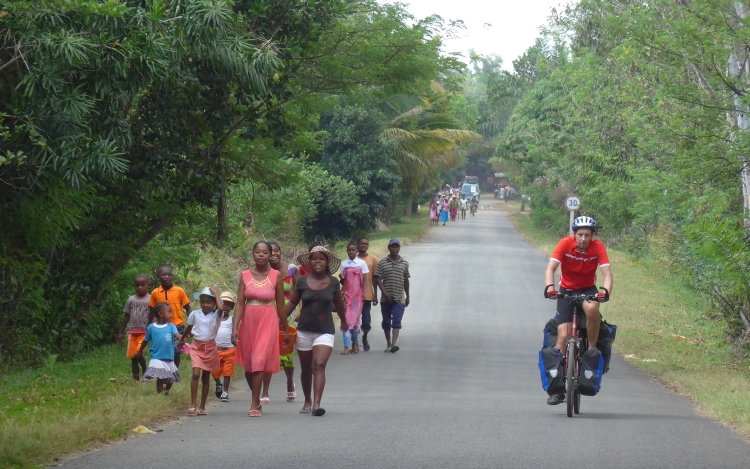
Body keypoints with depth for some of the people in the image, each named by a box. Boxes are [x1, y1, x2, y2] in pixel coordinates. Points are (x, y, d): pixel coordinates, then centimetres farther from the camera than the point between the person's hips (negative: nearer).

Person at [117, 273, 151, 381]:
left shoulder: (150, 299, -2)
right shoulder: (131, 300, 9)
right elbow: (126, 316, 15)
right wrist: (121, 332, 15)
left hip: (145, 332, -4)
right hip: (132, 331, 4)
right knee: (132, 356, 3)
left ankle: (145, 372, 2)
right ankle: (136, 379, 11)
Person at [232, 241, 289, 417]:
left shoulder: (275, 276, -2)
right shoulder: (245, 276, 2)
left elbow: (281, 305, 3)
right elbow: (240, 303, -1)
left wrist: (286, 330, 7)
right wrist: (235, 328, -9)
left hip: (268, 323, -3)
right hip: (248, 322, 3)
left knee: (259, 363, -12)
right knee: (248, 365, 10)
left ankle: (254, 406, -8)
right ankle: (257, 400, 30)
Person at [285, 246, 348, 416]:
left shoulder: (333, 282, 1)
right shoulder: (302, 281, -1)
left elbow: (339, 304, 16)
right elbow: (292, 302, 8)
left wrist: (344, 321, 32)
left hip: (325, 332, -2)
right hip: (304, 331, 2)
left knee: (319, 366, -18)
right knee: (306, 369, 12)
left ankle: (316, 404, -26)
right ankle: (307, 401, 31)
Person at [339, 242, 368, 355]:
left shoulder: (362, 263, 4)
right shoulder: (344, 264, 8)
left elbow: (364, 279, 4)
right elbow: (343, 281, 12)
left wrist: (364, 293, -4)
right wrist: (341, 278, -10)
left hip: (358, 295, -1)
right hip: (347, 294, 1)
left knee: (356, 318, 0)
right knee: (346, 319, -8)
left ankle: (355, 343, 17)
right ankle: (346, 347, -11)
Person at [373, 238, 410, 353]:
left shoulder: (404, 263, 8)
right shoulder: (382, 263, 2)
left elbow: (406, 281, 15)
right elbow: (378, 279, -3)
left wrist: (407, 296, 17)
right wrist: (385, 293, -13)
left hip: (399, 298, 0)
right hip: (386, 298, 0)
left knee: (397, 321, -13)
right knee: (386, 321, 8)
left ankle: (394, 344, -23)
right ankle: (389, 344, 19)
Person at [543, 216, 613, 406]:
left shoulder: (598, 247, -16)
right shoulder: (565, 244, -19)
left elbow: (607, 273, -24)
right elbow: (550, 269, -27)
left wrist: (605, 291, -45)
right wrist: (549, 287, -47)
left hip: (588, 290, 0)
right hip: (566, 290, 0)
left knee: (592, 308, -37)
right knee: (563, 335, -12)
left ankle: (592, 349, -15)